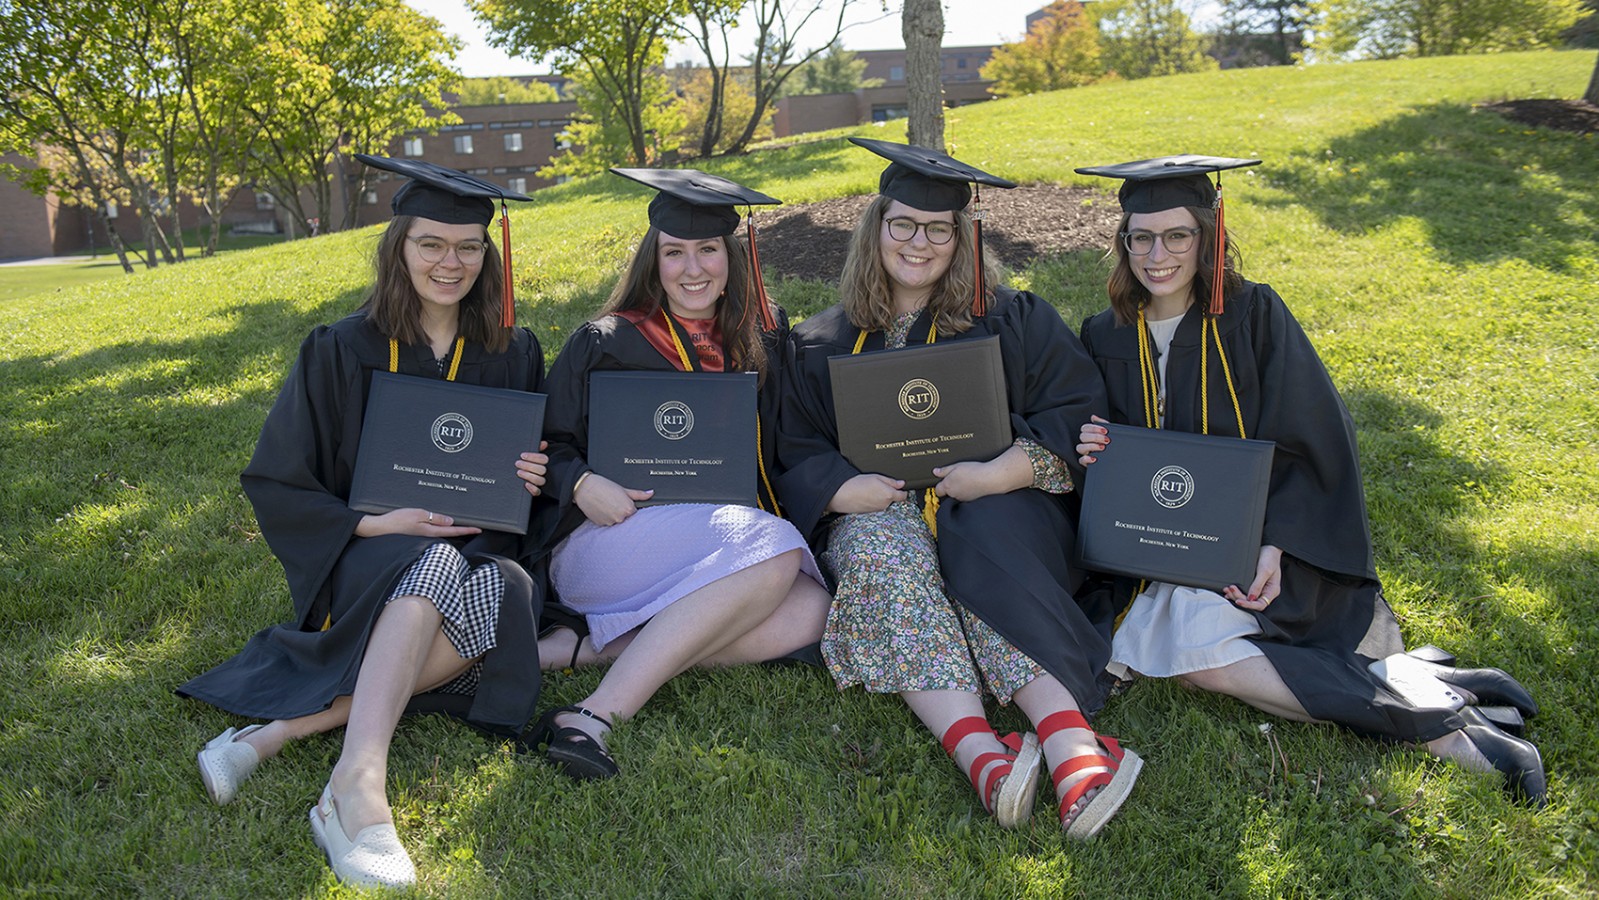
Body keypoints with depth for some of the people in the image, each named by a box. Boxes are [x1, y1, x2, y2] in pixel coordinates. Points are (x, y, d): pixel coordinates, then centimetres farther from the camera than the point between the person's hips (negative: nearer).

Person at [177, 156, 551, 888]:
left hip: (480, 559, 3)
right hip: (365, 568, -2)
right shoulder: (340, 352, -1)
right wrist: (369, 524, -17)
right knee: (436, 567, -37)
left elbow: (528, 471, 17)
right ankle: (359, 786, -47)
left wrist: (531, 484, -8)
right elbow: (273, 486, 0)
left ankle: (282, 729, -30)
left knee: (500, 597, -34)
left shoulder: (514, 354, 7)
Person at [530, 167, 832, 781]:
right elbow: (550, 447, 5)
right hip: (612, 539, -4)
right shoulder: (604, 345, 5)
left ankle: (589, 646, -23)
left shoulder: (762, 342, 15)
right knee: (775, 548, -31)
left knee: (807, 613, -27)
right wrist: (582, 483, -17)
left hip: (735, 536, 4)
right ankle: (595, 717, -34)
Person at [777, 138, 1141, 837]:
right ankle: (979, 754, -49)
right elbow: (797, 453, 7)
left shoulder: (1013, 321, 11)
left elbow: (1078, 413, -1)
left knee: (986, 554, -36)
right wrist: (845, 489, -16)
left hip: (990, 514, -1)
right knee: (884, 550, -34)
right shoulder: (823, 344, 15)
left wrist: (1002, 472, -19)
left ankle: (1073, 753, -51)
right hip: (877, 512, 1)